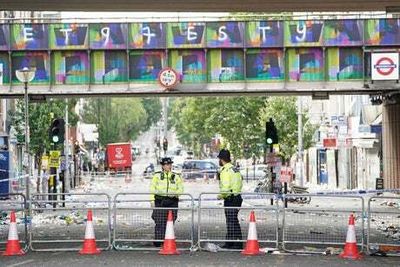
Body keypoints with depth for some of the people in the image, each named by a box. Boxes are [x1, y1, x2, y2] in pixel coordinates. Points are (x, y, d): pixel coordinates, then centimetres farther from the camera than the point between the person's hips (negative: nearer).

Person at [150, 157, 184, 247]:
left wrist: (174, 193, -11)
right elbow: (152, 189, 8)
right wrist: (152, 200, -1)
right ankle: (158, 241, -4)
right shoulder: (157, 176, 8)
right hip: (160, 201, -2)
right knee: (159, 222, -8)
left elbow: (180, 189, 9)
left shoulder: (176, 177, 12)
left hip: (172, 201, 2)